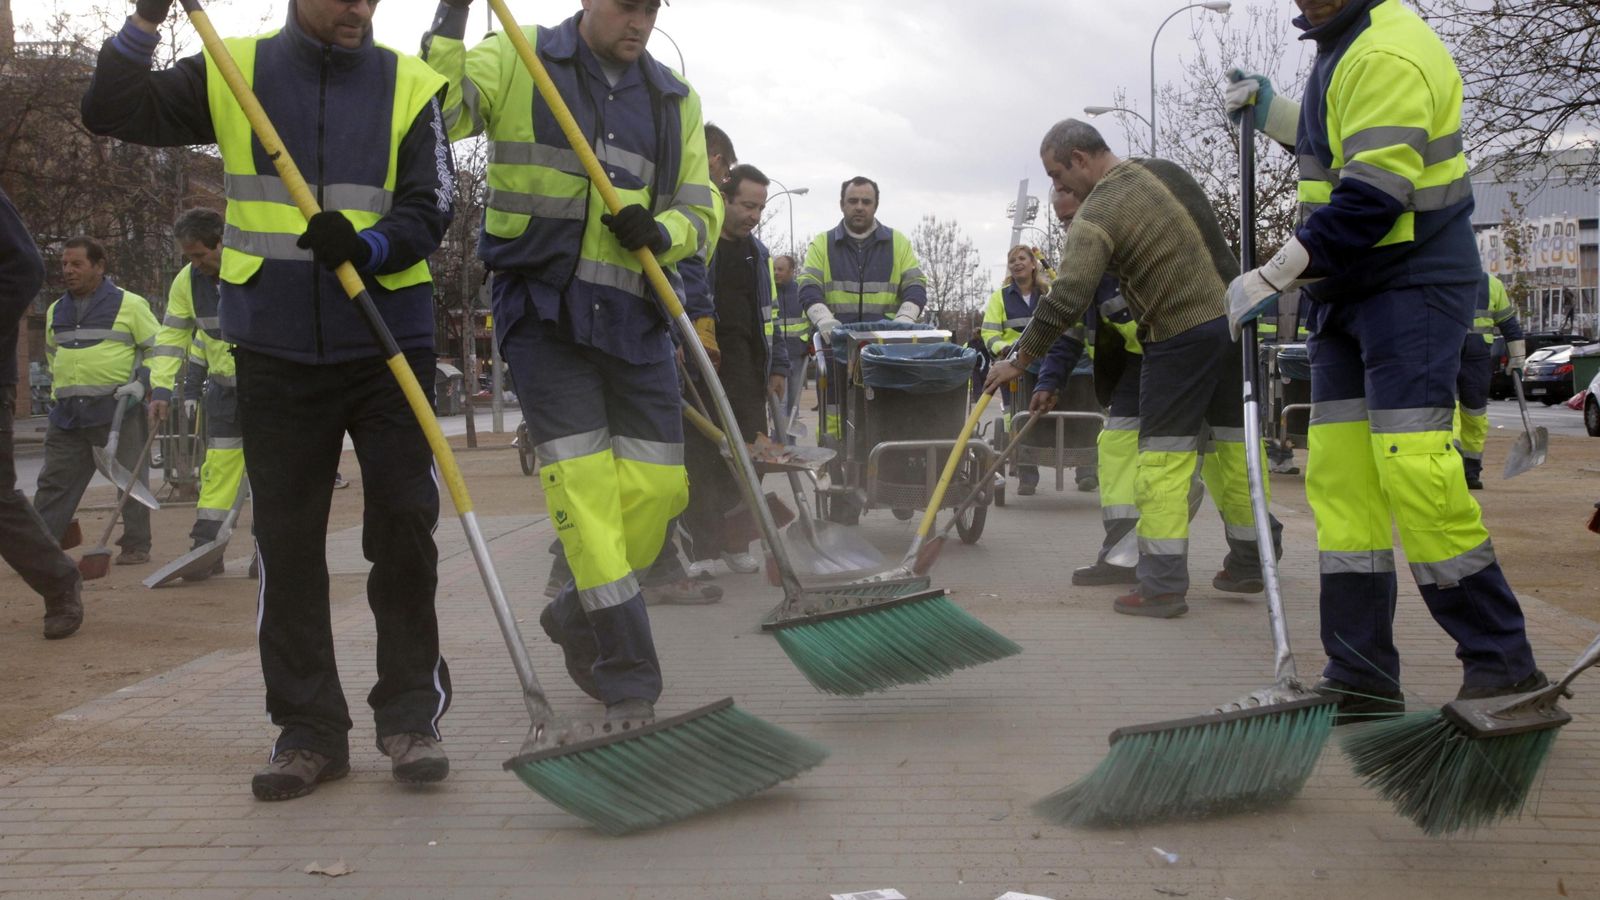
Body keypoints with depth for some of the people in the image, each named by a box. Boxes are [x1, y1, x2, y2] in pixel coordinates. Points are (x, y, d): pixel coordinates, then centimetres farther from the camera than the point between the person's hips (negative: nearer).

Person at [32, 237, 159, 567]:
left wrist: (141, 383, -10)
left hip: (118, 409, -5)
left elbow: (158, 348, 2)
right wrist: (60, 393, 20)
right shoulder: (56, 311, 16)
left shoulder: (129, 305, -2)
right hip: (68, 413, 5)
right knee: (54, 481, 2)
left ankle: (136, 546, 7)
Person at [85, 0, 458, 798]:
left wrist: (366, 245, -22)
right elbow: (112, 111, 3)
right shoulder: (232, 73, 6)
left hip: (389, 339, -1)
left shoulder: (407, 84, 3)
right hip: (275, 350, 1)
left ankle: (410, 716, 12)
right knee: (285, 541, 4)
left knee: (404, 529, -2)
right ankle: (308, 729, 14)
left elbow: (430, 211, -3)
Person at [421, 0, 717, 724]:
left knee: (659, 487, 0)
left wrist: (658, 232, -7)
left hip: (633, 316, 4)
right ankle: (629, 687, -7)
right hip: (543, 309, -4)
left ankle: (577, 616, 27)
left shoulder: (675, 100, 13)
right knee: (583, 483, -11)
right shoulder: (516, 61, 2)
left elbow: (699, 214, 15)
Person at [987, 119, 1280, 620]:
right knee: (1233, 445, 15)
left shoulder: (1097, 213, -12)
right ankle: (1247, 565, 24)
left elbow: (1066, 300, -18)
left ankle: (1163, 585, -5)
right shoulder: (1167, 172, 12)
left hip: (1182, 337, -8)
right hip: (1233, 317, 8)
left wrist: (1019, 361, -9)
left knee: (1163, 457, -3)